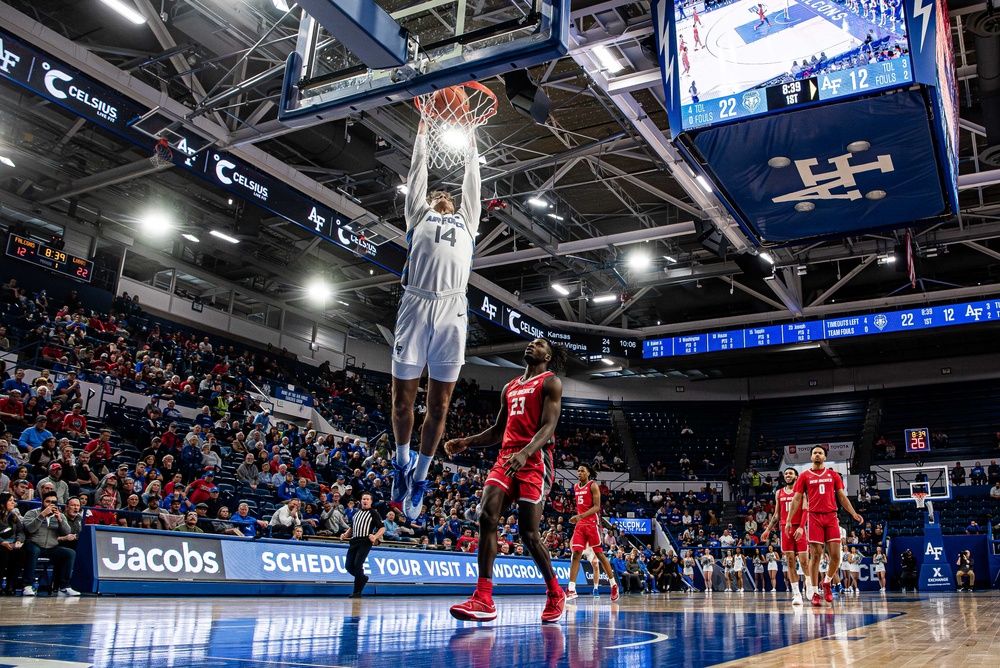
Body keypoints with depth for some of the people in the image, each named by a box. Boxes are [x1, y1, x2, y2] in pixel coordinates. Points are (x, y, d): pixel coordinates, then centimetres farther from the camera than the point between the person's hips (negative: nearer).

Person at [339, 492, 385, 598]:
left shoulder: (373, 513, 2)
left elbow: (382, 528, -2)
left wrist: (375, 537, -19)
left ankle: (357, 592, -5)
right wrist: (345, 535, 11)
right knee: (348, 566, 0)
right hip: (354, 541, 6)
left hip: (365, 542, -6)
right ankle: (363, 578, 28)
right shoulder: (356, 512, 20)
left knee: (357, 565, -16)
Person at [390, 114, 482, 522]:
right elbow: (418, 170, 31)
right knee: (403, 395, 0)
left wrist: (471, 141, 48)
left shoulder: (466, 220, 30)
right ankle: (402, 461, 24)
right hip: (416, 303, -2)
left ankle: (419, 477, 14)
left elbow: (472, 180, 38)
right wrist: (423, 131, 39)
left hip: (452, 309, 2)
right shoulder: (418, 216, 25)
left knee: (439, 403, 1)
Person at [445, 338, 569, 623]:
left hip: (535, 460, -6)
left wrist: (525, 453, -29)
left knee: (529, 533, -8)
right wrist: (466, 442, 11)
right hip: (506, 457, 6)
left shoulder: (550, 382, 2)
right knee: (486, 517, -14)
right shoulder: (509, 388, 25)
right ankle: (484, 600, -16)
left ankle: (556, 594, 15)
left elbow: (549, 426, -12)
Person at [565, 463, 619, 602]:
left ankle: (614, 585, 18)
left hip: (592, 524, -6)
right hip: (580, 524, 6)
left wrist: (581, 516, -25)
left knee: (599, 554, 2)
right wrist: (576, 518, 15)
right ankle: (572, 590, -10)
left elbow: (596, 506, -15)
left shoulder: (593, 486, -7)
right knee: (576, 555, -6)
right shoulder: (576, 487, 14)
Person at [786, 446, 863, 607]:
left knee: (836, 556, -4)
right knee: (816, 555, -4)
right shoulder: (805, 476, 7)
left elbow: (842, 497, 13)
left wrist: (854, 514, 0)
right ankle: (815, 593, 4)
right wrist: (789, 520, -2)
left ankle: (827, 582, 23)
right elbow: (796, 499, 6)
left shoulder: (833, 475, 13)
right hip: (814, 517, -2)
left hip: (831, 517, 2)